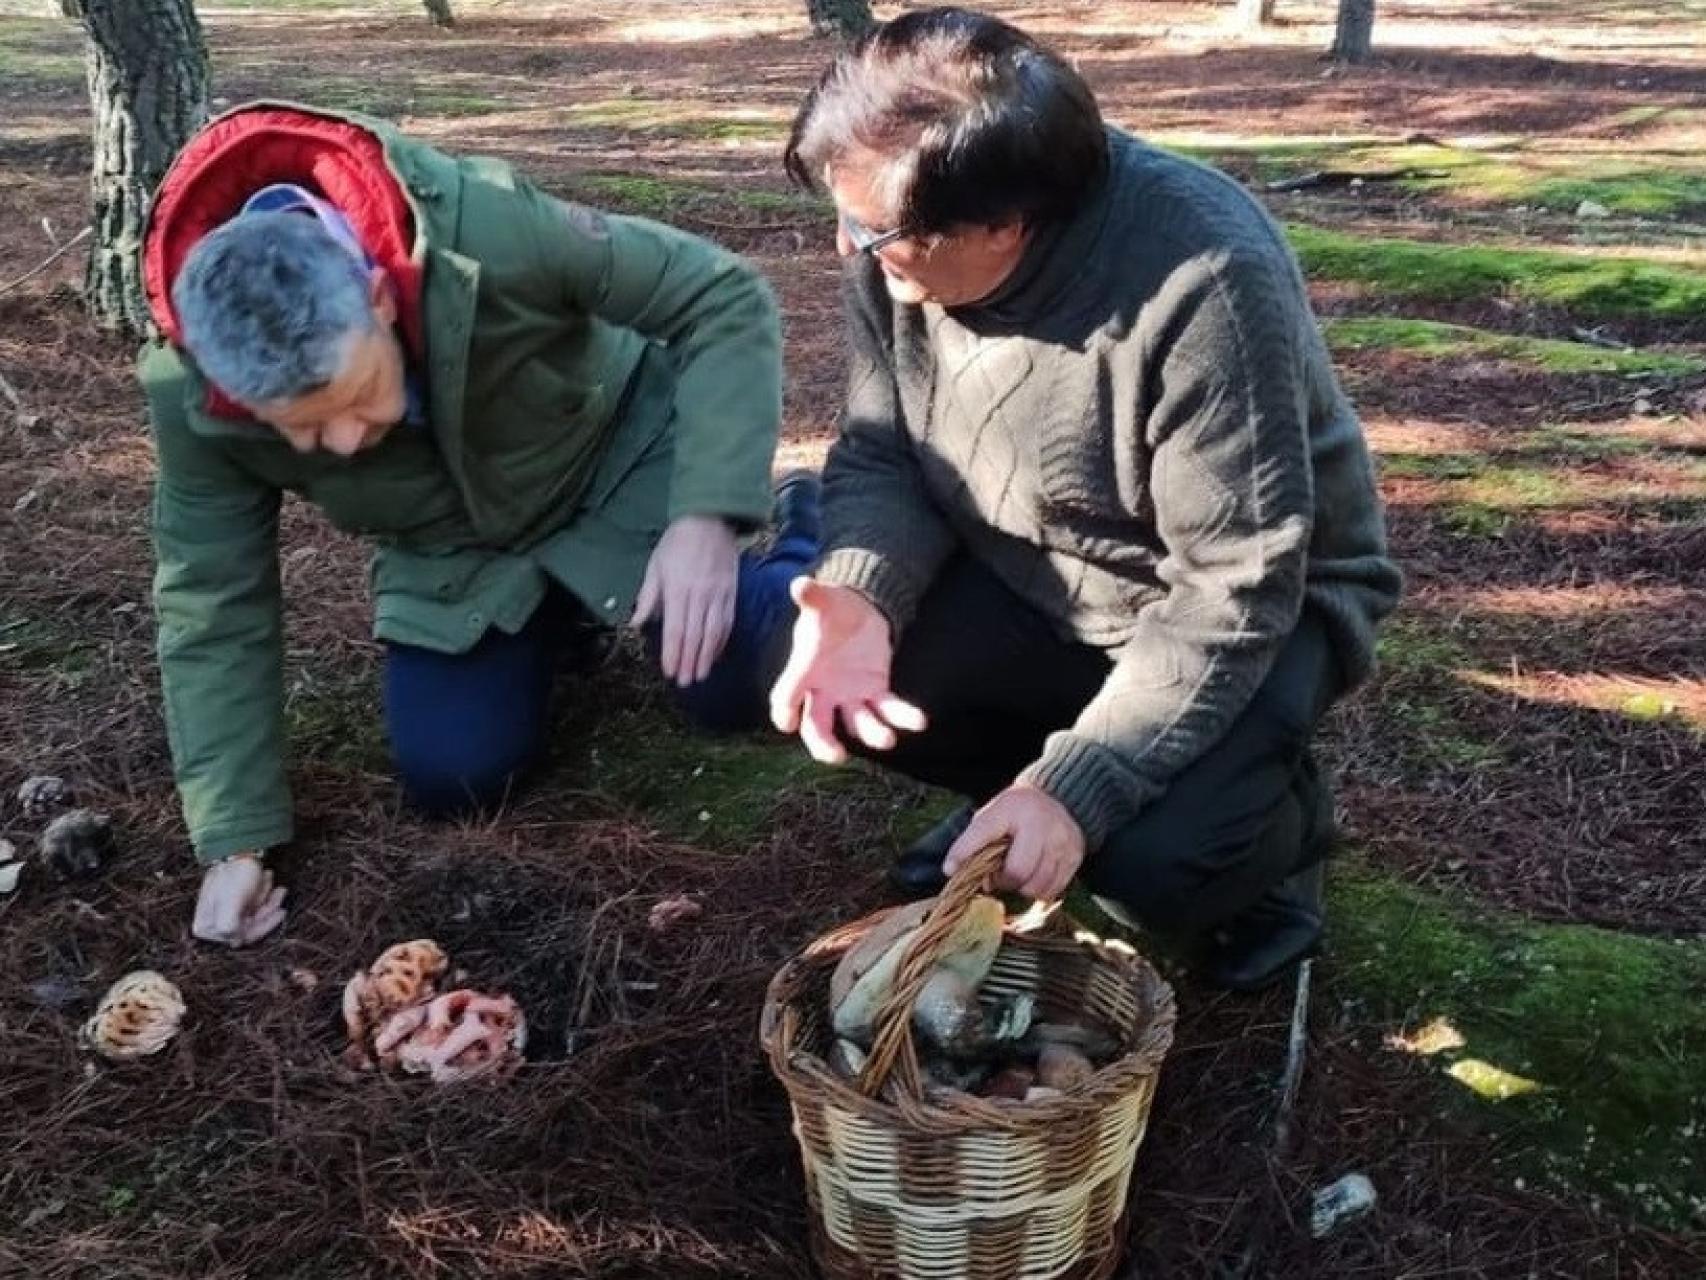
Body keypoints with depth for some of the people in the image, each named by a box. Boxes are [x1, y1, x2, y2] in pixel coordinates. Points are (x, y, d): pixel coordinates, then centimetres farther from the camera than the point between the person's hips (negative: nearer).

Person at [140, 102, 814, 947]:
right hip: (455, 552, 3)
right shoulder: (191, 397, -26)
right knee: (449, 777, -8)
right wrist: (234, 844, -18)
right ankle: (564, 623, 21)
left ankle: (802, 534, 18)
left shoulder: (488, 232, -38)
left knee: (735, 685, -15)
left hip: (620, 455, -2)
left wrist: (708, 513, -41)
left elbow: (726, 300, -29)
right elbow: (213, 608, -15)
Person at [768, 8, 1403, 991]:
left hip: (1259, 605, -5)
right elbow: (880, 452, -6)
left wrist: (1078, 784, -35)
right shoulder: (901, 248, -15)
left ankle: (1275, 826, 10)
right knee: (828, 680, -18)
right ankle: (1016, 794, 12)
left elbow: (1234, 592, -30)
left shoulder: (1205, 283, -33)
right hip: (1030, 581, 5)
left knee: (1155, 858, -28)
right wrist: (861, 594, -28)